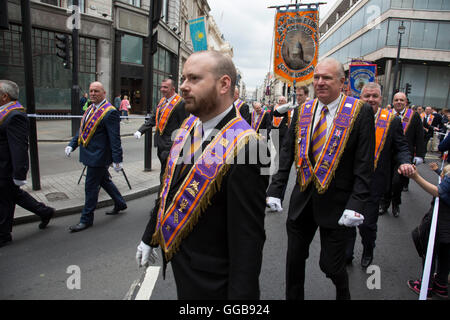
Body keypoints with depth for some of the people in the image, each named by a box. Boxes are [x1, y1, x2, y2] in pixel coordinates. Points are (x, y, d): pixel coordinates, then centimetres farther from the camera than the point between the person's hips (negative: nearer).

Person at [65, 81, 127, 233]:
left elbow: (115, 139, -19)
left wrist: (117, 159, -19)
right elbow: (82, 130, 18)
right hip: (92, 155, 9)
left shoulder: (110, 112, -17)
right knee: (104, 180, 21)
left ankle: (86, 219, 14)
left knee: (91, 187, 0)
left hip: (98, 157, -9)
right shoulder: (90, 109, 11)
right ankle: (120, 203, 39)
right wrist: (72, 145, 7)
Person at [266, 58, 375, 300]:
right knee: (294, 259, 15)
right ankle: (293, 297, 39)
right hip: (302, 200, 4)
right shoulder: (302, 111, 5)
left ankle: (343, 293, 42)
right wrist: (276, 189, -2)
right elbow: (287, 153, 5)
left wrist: (356, 204, -17)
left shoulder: (360, 112, -7)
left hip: (336, 203, -4)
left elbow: (364, 164, -10)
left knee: (331, 265, 8)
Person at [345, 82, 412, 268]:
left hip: (373, 183, -1)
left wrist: (404, 162, -17)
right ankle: (346, 256, 31)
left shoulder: (392, 120, -1)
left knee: (367, 224, 6)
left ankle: (368, 252, 36)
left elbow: (402, 147, 3)